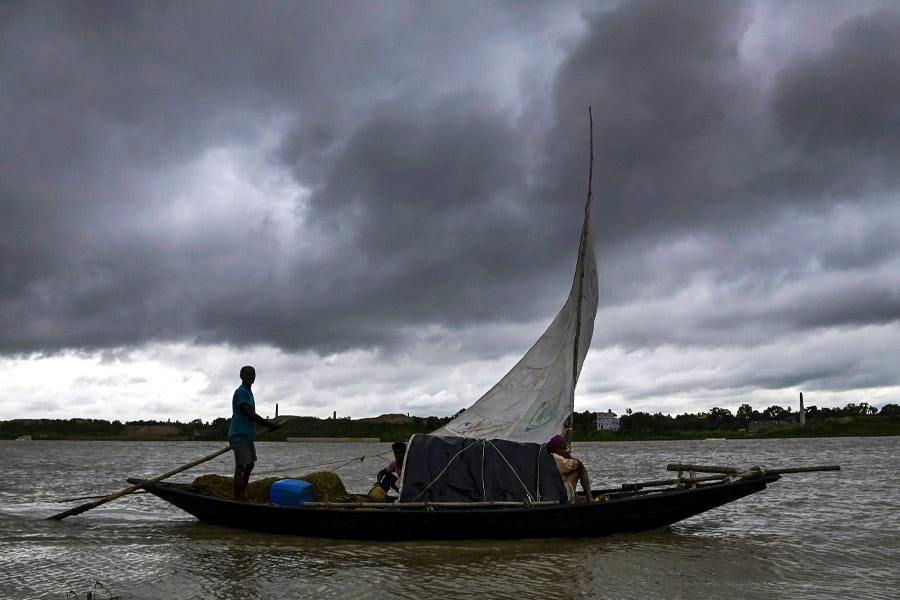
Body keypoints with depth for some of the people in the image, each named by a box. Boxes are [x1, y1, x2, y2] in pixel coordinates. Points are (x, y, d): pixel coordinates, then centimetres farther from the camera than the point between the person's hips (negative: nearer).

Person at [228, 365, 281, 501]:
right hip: (240, 436, -10)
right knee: (240, 466, -10)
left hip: (248, 436, 10)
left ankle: (242, 495, 22)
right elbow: (251, 415, -22)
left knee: (250, 465, 14)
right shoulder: (241, 392, -15)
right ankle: (237, 499, -10)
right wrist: (270, 425, -15)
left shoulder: (248, 393, 17)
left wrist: (268, 425, 22)